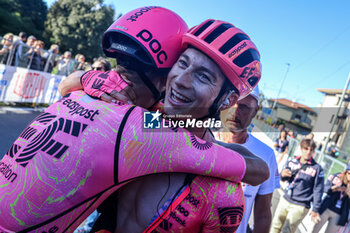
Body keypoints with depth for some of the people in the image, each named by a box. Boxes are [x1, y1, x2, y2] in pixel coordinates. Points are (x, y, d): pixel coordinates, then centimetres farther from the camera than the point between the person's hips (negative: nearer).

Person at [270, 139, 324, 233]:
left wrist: (315, 210, -2)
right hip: (285, 201, 4)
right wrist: (282, 175, -15)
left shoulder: (317, 168, -8)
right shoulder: (291, 162, 0)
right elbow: (282, 178, 10)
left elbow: (318, 190, -4)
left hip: (300, 207, -4)